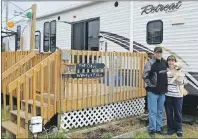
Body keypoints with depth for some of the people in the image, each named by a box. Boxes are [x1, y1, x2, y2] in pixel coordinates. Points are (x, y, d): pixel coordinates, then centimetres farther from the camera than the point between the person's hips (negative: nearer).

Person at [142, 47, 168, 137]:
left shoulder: (164, 62, 8)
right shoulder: (150, 63, -13)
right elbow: (144, 76, -18)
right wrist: (150, 85, -13)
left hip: (162, 91, 6)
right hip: (153, 91, -6)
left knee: (160, 111, 15)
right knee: (153, 111, 1)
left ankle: (158, 128, 27)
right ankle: (151, 129, 14)